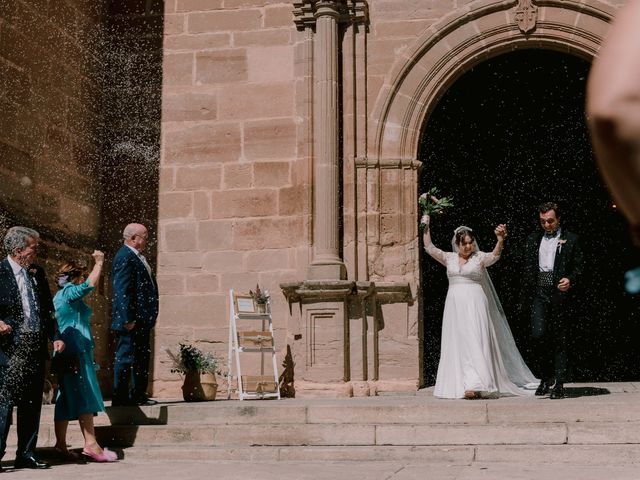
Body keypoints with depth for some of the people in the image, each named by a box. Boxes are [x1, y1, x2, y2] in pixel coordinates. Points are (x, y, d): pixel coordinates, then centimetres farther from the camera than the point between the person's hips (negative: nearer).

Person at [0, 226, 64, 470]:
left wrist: (55, 336, 9)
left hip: (36, 346, 6)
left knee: (32, 403, 10)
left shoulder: (38, 273, 14)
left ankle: (26, 454, 17)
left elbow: (48, 309, 18)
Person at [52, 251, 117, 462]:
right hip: (77, 353, -10)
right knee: (85, 396, -11)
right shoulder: (69, 293, -10)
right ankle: (90, 444, -13)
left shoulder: (60, 296, 17)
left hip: (67, 355, 10)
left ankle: (60, 444, 10)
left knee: (67, 399, 9)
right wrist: (99, 262, -13)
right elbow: (90, 284, -21)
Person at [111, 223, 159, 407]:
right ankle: (120, 397, 1)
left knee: (142, 357, 15)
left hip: (142, 320, 10)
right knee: (125, 358, -4)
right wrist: (127, 319, -24)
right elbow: (122, 291, -20)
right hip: (131, 322, -10)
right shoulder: (125, 257, -14)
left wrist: (150, 316, 17)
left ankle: (138, 396, 23)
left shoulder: (137, 257, 17)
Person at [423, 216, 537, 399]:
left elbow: (495, 255, -18)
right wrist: (426, 226, 0)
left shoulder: (480, 258, 1)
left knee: (475, 341, -11)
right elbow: (429, 247, 8)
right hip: (454, 306, 4)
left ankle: (475, 385, -16)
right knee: (457, 343, 5)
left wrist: (500, 239, -36)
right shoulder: (449, 258, 11)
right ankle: (459, 383, 10)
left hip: (474, 305, -4)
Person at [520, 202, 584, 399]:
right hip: (538, 293, 2)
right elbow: (527, 270, 15)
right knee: (538, 335, -10)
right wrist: (524, 298, 9)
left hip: (560, 293, -2)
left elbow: (578, 267, 5)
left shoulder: (570, 240, 7)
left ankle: (559, 384, 6)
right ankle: (546, 376, 11)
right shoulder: (533, 239, 15)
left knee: (558, 339, 0)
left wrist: (570, 280, -16)